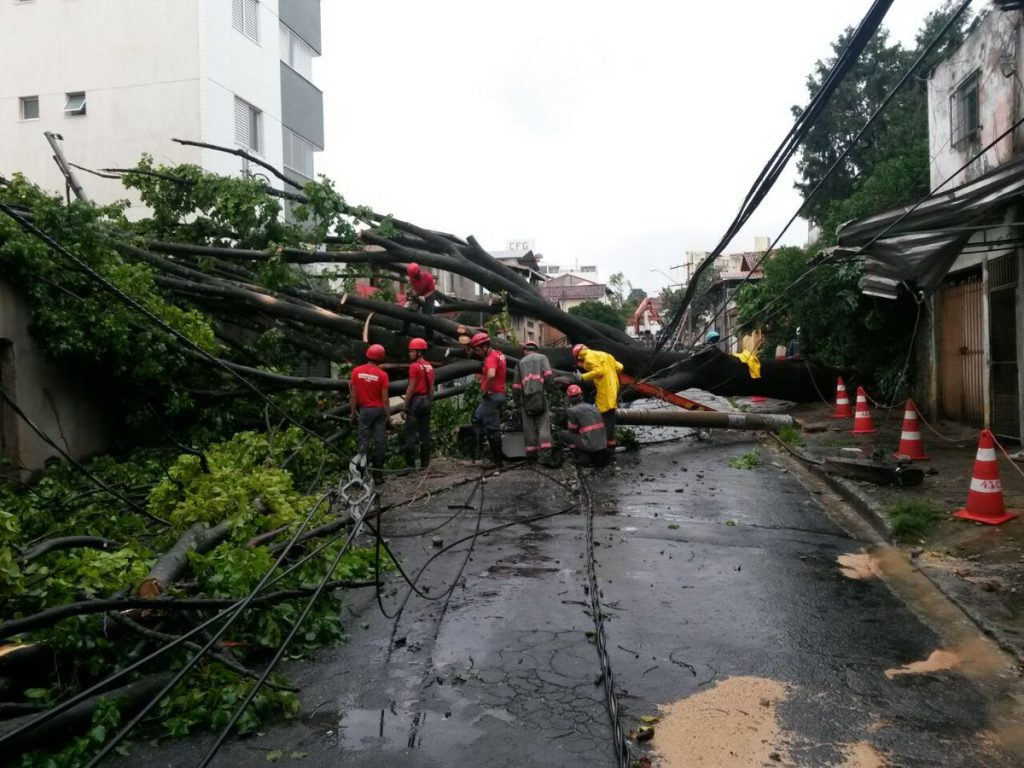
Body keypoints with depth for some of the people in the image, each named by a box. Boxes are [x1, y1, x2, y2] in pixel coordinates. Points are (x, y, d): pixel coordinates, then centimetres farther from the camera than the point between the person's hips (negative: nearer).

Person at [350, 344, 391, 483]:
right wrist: (388, 416, 0)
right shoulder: (382, 375, -9)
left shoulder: (356, 371, -4)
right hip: (379, 410, -1)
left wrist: (353, 413, 6)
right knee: (379, 441, 4)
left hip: (364, 410, 1)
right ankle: (378, 473, 8)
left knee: (364, 441, 5)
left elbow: (353, 395, -2)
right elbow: (385, 399, -8)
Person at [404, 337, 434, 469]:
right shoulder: (429, 367, 11)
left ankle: (410, 464, -6)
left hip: (415, 401, -8)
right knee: (425, 433, 10)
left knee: (411, 434, -4)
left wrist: (405, 406, -11)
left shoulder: (414, 366, -12)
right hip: (427, 401, 8)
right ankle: (424, 463, 12)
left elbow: (411, 388, -15)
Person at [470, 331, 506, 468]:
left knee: (492, 429, -4)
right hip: (497, 394, 10)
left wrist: (485, 390, -23)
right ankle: (478, 449, 25)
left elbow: (491, 375, -37)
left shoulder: (491, 358, -18)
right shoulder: (498, 354, 12)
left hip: (492, 395, -10)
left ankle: (497, 459, 3)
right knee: (477, 418, 23)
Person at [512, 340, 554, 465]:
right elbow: (548, 374, -6)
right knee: (543, 425, -7)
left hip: (526, 397, 3)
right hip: (539, 395, -2)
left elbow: (516, 384, 15)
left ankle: (531, 453, 10)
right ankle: (545, 454, -18)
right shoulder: (542, 357, 12)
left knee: (529, 426, 8)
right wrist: (546, 387, 8)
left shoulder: (521, 362, 18)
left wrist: (518, 399, 22)